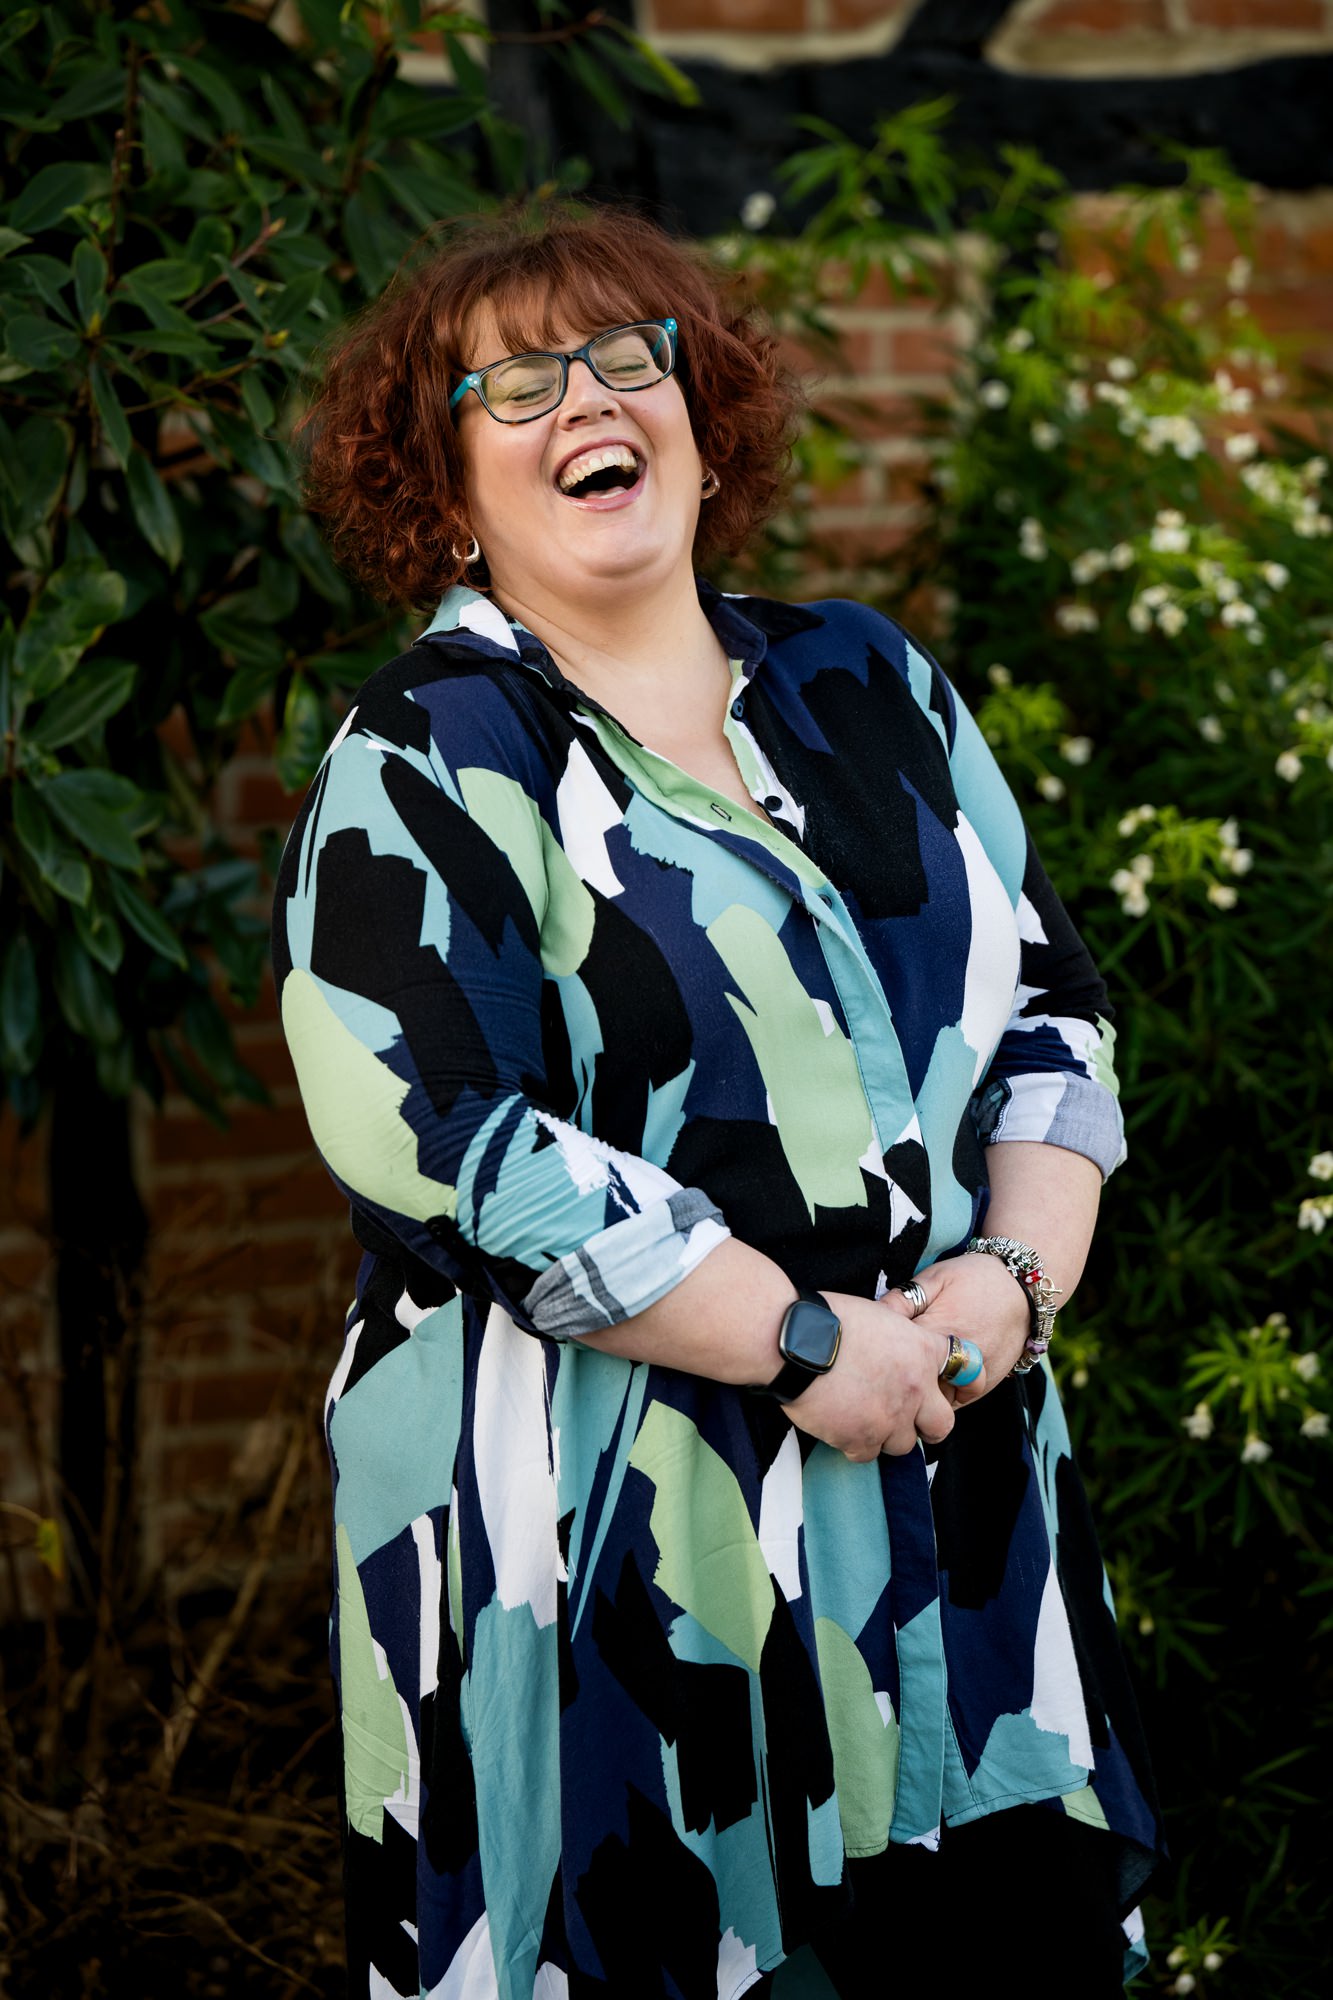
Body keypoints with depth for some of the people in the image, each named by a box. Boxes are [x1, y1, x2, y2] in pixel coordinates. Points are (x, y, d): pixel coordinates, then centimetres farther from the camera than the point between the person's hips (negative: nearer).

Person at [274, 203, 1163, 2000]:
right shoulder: (424, 765, -5)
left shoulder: (869, 689, 12)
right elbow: (437, 1141, -16)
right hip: (614, 1537, -5)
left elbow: (1052, 1001, 13)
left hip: (963, 1494, 5)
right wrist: (801, 1341, -17)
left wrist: (1012, 1274, -6)